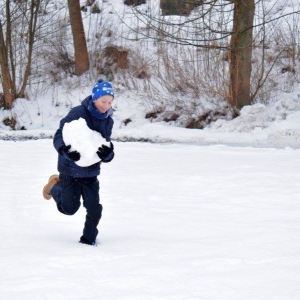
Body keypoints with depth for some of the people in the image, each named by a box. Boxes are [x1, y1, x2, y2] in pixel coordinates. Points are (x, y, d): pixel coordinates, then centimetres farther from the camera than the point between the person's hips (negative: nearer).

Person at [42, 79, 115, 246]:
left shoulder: (108, 121, 0)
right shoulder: (78, 113, -17)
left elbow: (106, 153, 1)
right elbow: (59, 137, -16)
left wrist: (107, 153, -24)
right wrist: (67, 150, -36)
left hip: (91, 172, 4)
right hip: (70, 169, -4)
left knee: (94, 208, -2)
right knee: (69, 208, 5)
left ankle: (89, 238, 20)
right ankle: (55, 186, 34)